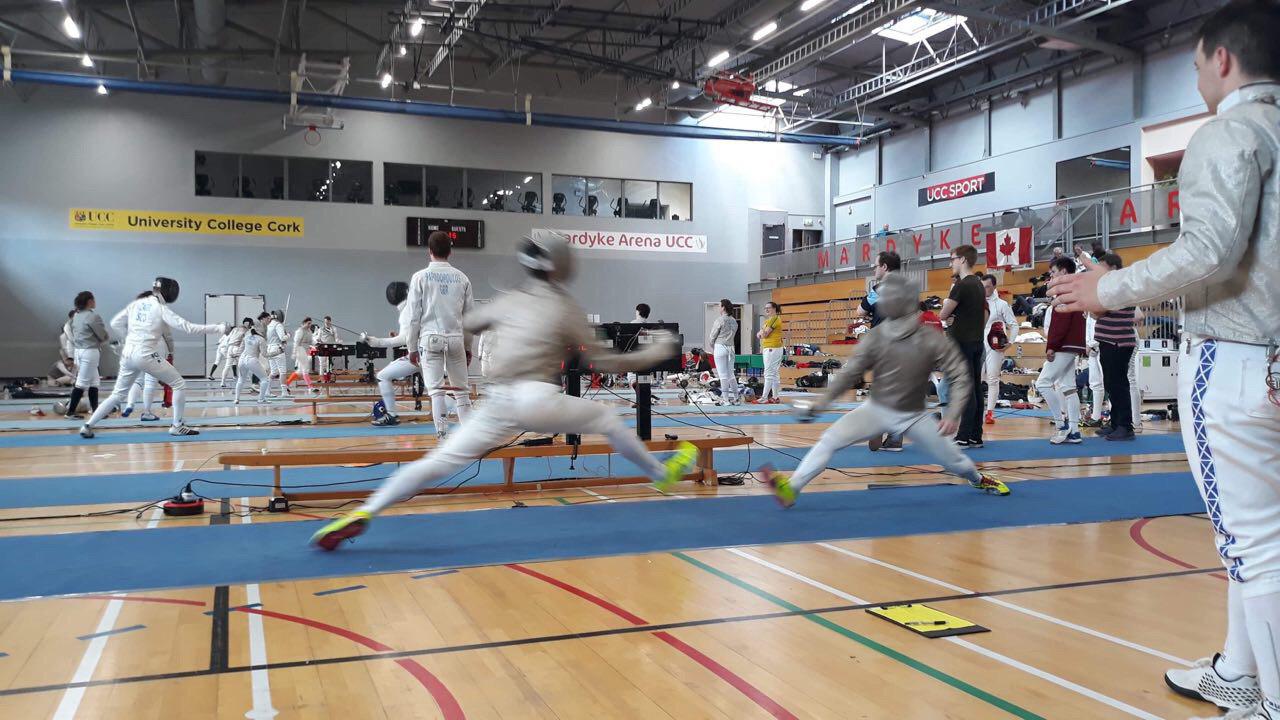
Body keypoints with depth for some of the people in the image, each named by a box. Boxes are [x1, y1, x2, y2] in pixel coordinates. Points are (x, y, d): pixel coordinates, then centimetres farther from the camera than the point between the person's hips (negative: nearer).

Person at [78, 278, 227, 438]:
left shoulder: (136, 304, 10)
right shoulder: (161, 309, -7)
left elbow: (115, 324, 12)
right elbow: (188, 327, -14)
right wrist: (219, 328, -15)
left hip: (128, 355, 6)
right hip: (146, 356, -6)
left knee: (118, 395, 17)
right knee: (179, 385, 6)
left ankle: (87, 427, 12)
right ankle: (177, 426, 5)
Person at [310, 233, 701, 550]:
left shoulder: (510, 300, 16)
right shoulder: (566, 307, 5)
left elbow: (467, 323, 31)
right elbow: (600, 361, 8)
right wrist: (652, 354, 17)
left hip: (501, 403, 4)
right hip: (538, 400, -3)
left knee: (439, 462, 2)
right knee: (607, 416, 20)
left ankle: (362, 515, -9)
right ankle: (664, 475, 34)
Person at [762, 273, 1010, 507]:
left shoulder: (933, 340, -19)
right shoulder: (875, 337, -13)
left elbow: (961, 377, -14)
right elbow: (850, 373, -5)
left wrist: (954, 415, -26)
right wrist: (822, 403, -12)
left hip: (914, 416, 0)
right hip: (876, 410, 1)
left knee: (953, 461, 9)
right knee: (829, 440, -20)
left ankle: (978, 479, 45)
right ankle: (791, 488, -22)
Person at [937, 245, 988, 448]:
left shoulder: (962, 285, -14)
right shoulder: (979, 284, 14)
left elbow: (943, 314, -12)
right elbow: (984, 316, 21)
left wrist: (946, 303, 5)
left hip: (962, 342, -9)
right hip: (977, 341, 9)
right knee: (975, 389, 8)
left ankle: (964, 437, -7)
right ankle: (976, 436, 12)